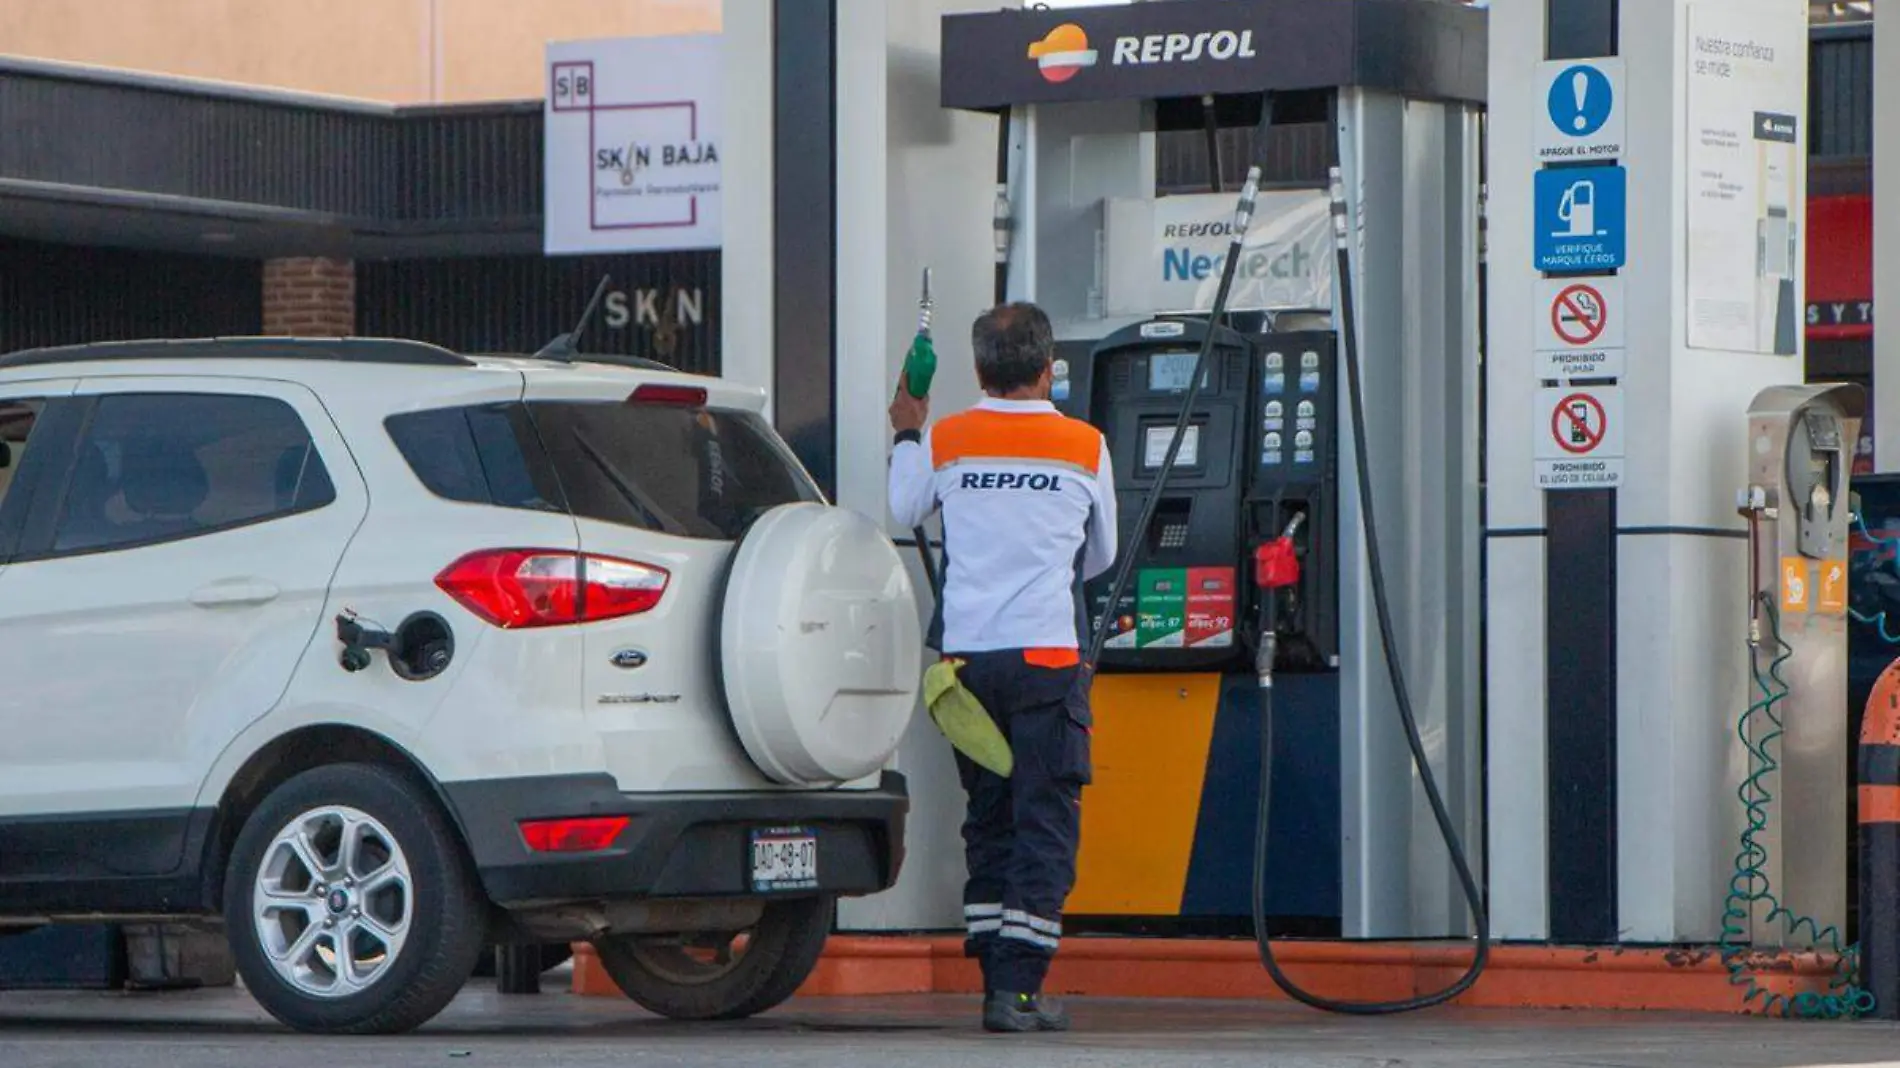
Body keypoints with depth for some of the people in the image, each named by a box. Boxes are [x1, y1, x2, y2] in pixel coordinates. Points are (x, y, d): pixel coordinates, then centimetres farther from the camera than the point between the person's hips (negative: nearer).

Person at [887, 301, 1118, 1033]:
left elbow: (900, 514, 20)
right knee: (1045, 822, 0)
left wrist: (907, 435, 34)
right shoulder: (1085, 448, 0)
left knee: (987, 820, 13)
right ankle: (1019, 988, -8)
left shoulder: (944, 442, 2)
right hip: (1047, 651, -3)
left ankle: (996, 981, 13)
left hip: (966, 655, 3)